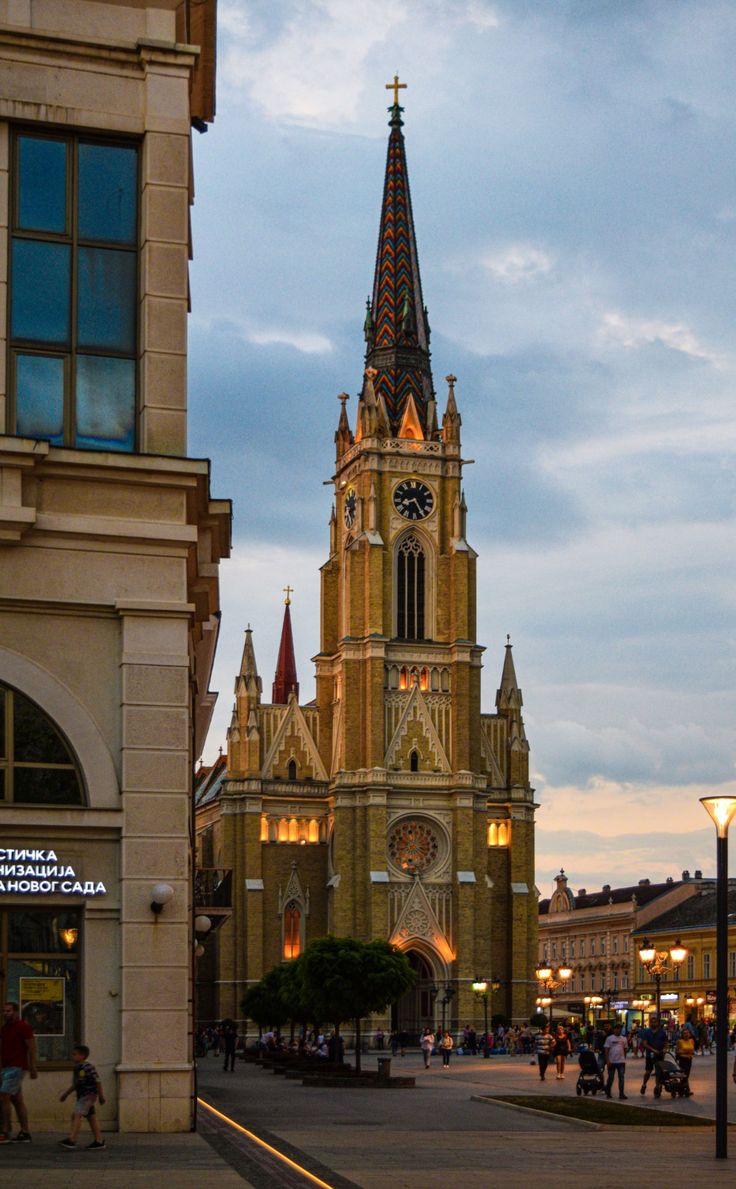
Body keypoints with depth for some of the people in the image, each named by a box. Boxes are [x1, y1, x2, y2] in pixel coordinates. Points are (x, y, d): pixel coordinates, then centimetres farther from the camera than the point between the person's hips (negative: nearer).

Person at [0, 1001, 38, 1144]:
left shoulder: (23, 1027, -8)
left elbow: (31, 1047, -11)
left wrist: (32, 1068, -14)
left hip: (16, 1067, -9)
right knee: (17, 1100, 8)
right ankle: (25, 1133, 9)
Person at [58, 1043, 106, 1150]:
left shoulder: (88, 1067, -15)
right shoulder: (77, 1068, 13)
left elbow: (97, 1081, -14)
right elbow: (75, 1084, 25)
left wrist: (101, 1096, -12)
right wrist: (66, 1093, 24)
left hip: (89, 1094, -9)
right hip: (82, 1096, 9)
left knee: (77, 1114, -16)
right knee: (91, 1117, 11)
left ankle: (71, 1139, -21)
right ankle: (99, 1141, 16)